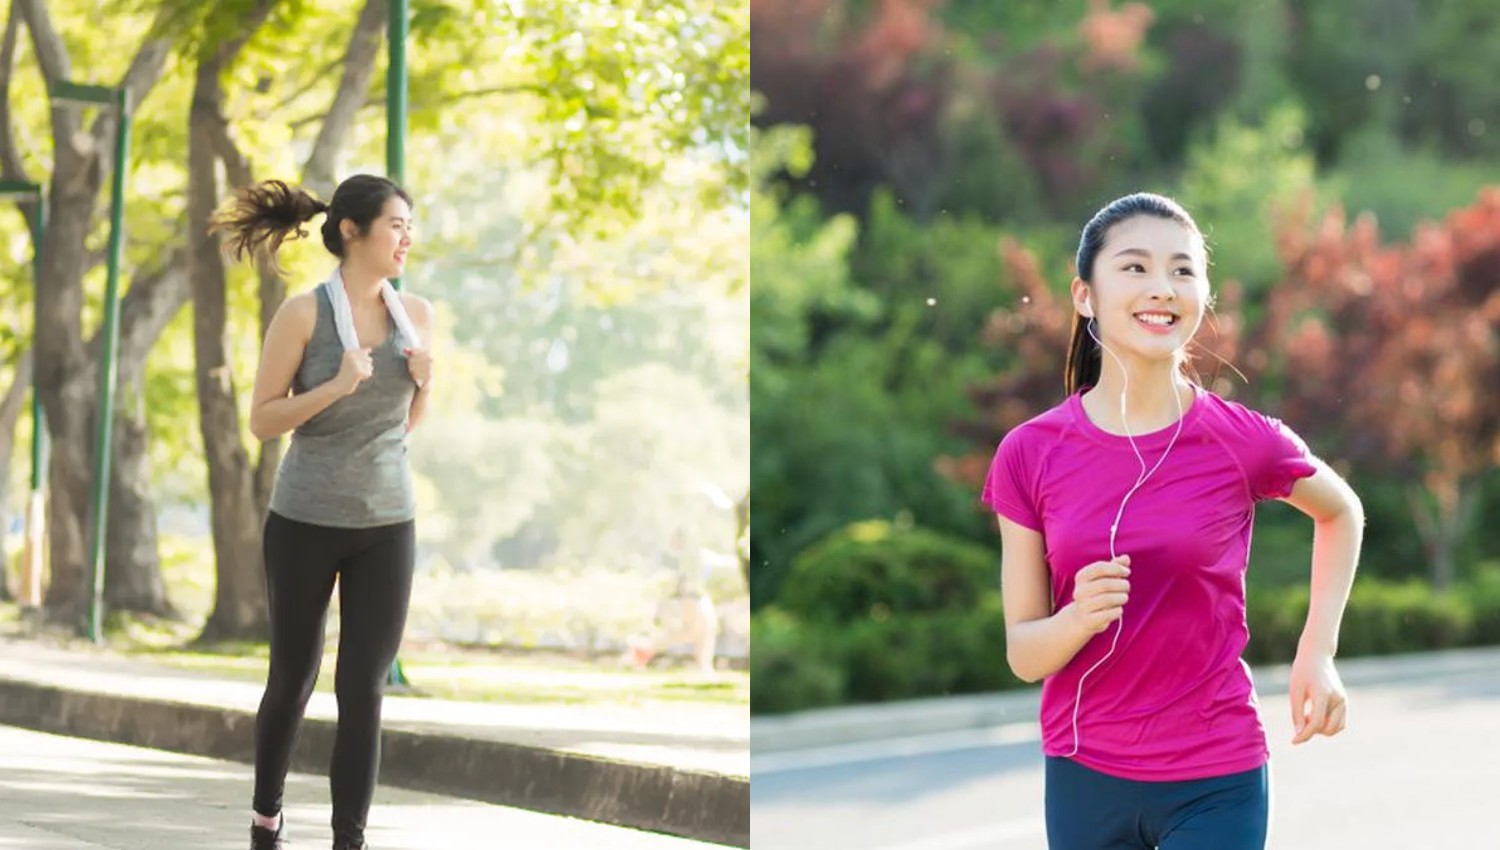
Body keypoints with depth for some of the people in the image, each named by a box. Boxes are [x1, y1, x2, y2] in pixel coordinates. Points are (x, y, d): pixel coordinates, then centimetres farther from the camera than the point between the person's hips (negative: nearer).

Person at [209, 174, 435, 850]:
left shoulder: (415, 313, 3)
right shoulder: (302, 314, -11)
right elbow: (261, 421, -8)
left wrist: (425, 382, -7)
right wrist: (337, 386, -22)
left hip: (387, 523, 2)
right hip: (305, 520, -2)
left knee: (363, 692, -6)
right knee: (293, 679, 13)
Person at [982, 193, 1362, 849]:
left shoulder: (1244, 442, -10)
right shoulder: (1029, 456, -6)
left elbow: (1342, 512, 13)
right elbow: (1023, 655, -3)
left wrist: (1318, 652, 5)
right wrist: (1080, 617, -24)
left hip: (1215, 782, -2)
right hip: (1082, 778, 2)